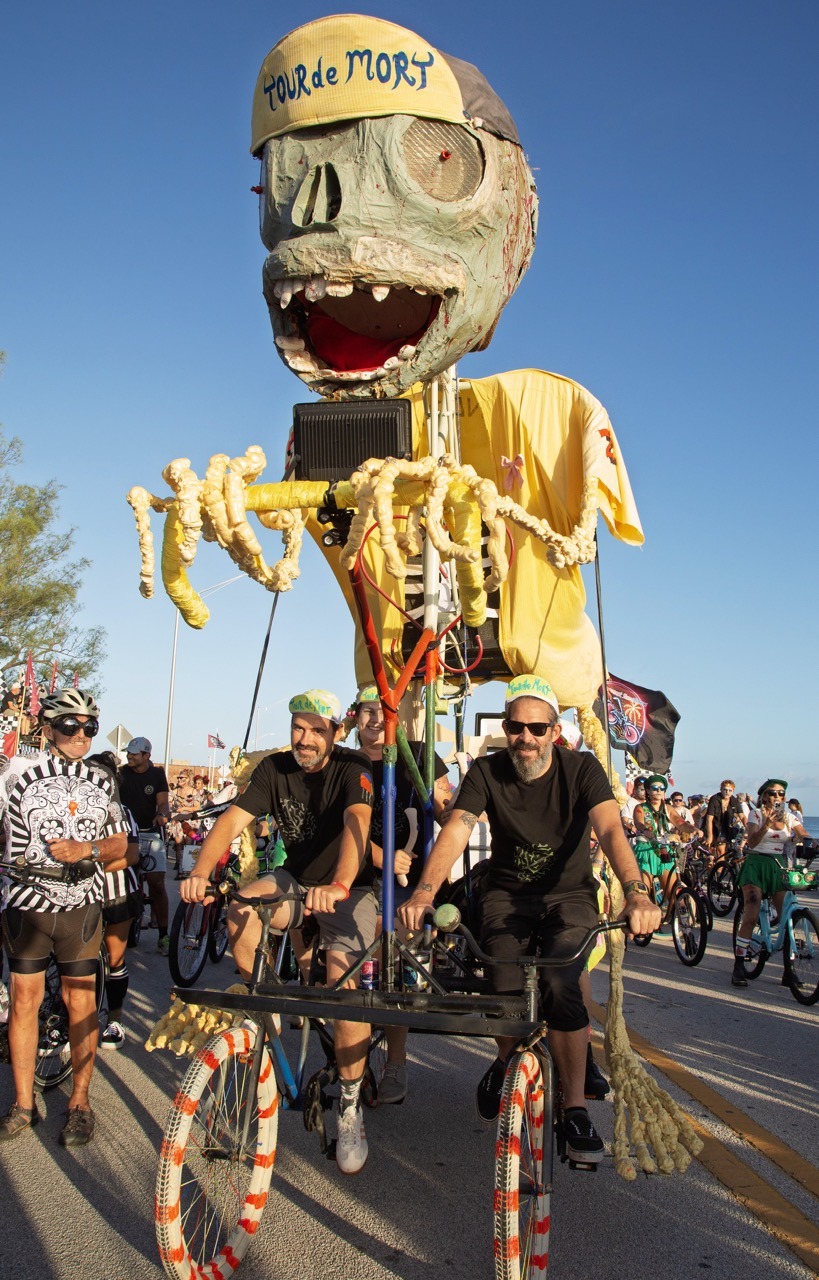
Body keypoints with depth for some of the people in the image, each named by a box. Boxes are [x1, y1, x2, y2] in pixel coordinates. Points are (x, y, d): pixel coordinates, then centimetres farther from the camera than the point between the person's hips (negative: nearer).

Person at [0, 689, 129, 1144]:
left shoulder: (102, 782, 6)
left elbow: (119, 842, 9)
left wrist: (86, 849, -8)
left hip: (81, 905, 2)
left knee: (81, 1003, 5)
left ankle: (80, 1103, 18)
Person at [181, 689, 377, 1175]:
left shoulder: (353, 768, -18)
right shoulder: (274, 768, -7)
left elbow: (357, 821, -37)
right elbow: (233, 819, -18)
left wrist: (338, 886, -56)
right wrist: (201, 871, -38)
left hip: (349, 890, -4)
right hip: (295, 879, 4)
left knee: (343, 982, -24)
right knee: (241, 912, -28)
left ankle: (350, 1106, -6)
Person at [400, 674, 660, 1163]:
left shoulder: (581, 768, -13)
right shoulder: (487, 771, -10)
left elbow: (611, 830, -28)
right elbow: (455, 831, -23)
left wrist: (636, 893, -46)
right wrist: (425, 892, -41)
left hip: (569, 894, -1)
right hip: (508, 894, 1)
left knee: (560, 985, -27)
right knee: (508, 988, -22)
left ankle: (576, 1108, -7)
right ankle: (507, 1061, 14)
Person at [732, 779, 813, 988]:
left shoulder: (789, 817, 10)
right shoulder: (757, 814, -1)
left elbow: (805, 837, -4)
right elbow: (752, 842, -13)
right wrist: (766, 825, -29)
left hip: (779, 868, 4)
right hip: (756, 864, -4)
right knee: (751, 916, -16)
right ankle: (738, 966, -9)